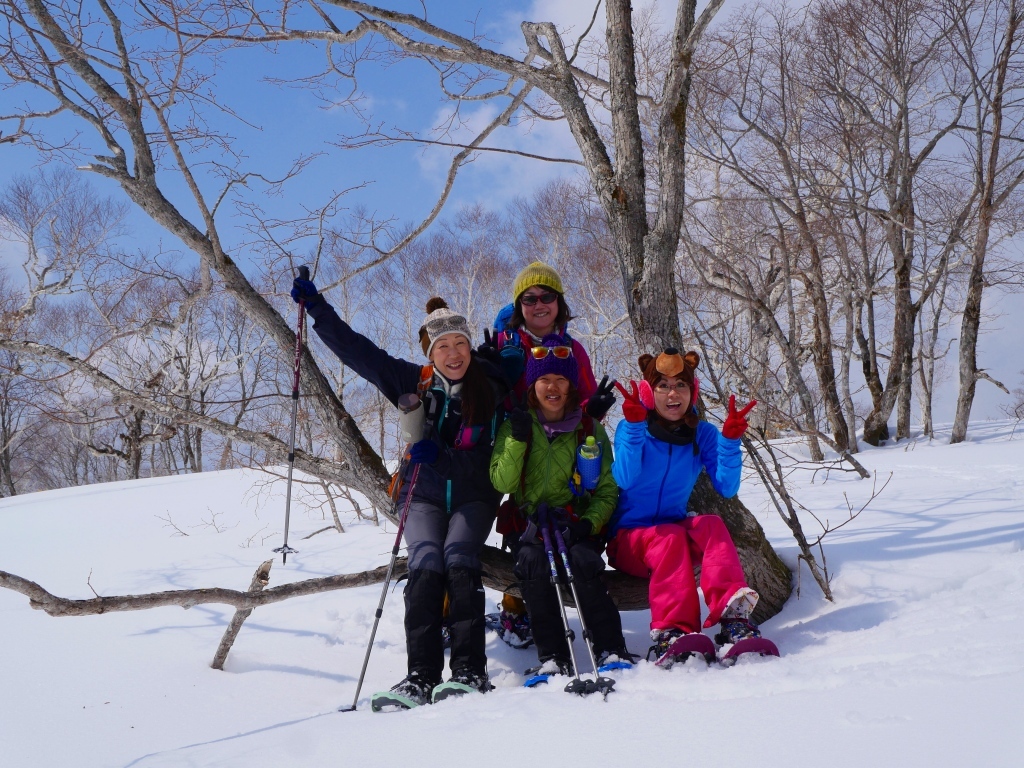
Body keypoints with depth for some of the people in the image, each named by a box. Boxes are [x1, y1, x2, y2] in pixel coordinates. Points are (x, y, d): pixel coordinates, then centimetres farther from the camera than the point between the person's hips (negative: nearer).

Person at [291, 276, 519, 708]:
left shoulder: (493, 392, -1)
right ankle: (421, 677, -25)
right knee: (425, 568, -21)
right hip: (424, 497, 1)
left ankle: (470, 671, -24)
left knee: (459, 563, -24)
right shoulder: (412, 382, 4)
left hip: (473, 498, -1)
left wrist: (441, 455, -19)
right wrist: (316, 306, 4)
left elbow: (496, 460, -7)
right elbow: (356, 350, 6)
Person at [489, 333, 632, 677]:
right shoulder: (516, 427, 8)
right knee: (530, 558, -31)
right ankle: (552, 657, -28)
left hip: (578, 525, 0)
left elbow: (608, 490, 6)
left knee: (583, 559, -31)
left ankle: (612, 650, -26)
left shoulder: (590, 429, 8)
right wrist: (517, 441, -16)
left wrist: (590, 522, -13)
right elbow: (502, 484, -4)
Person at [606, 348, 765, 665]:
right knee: (669, 536, -33)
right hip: (629, 537, -3)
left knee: (712, 525, -27)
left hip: (677, 529, 3)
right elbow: (624, 480, -26)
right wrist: (635, 425, -36)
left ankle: (732, 615, -46)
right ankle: (670, 631, -46)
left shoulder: (703, 434, 3)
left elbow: (726, 487, -12)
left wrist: (730, 440, -26)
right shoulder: (631, 429, -6)